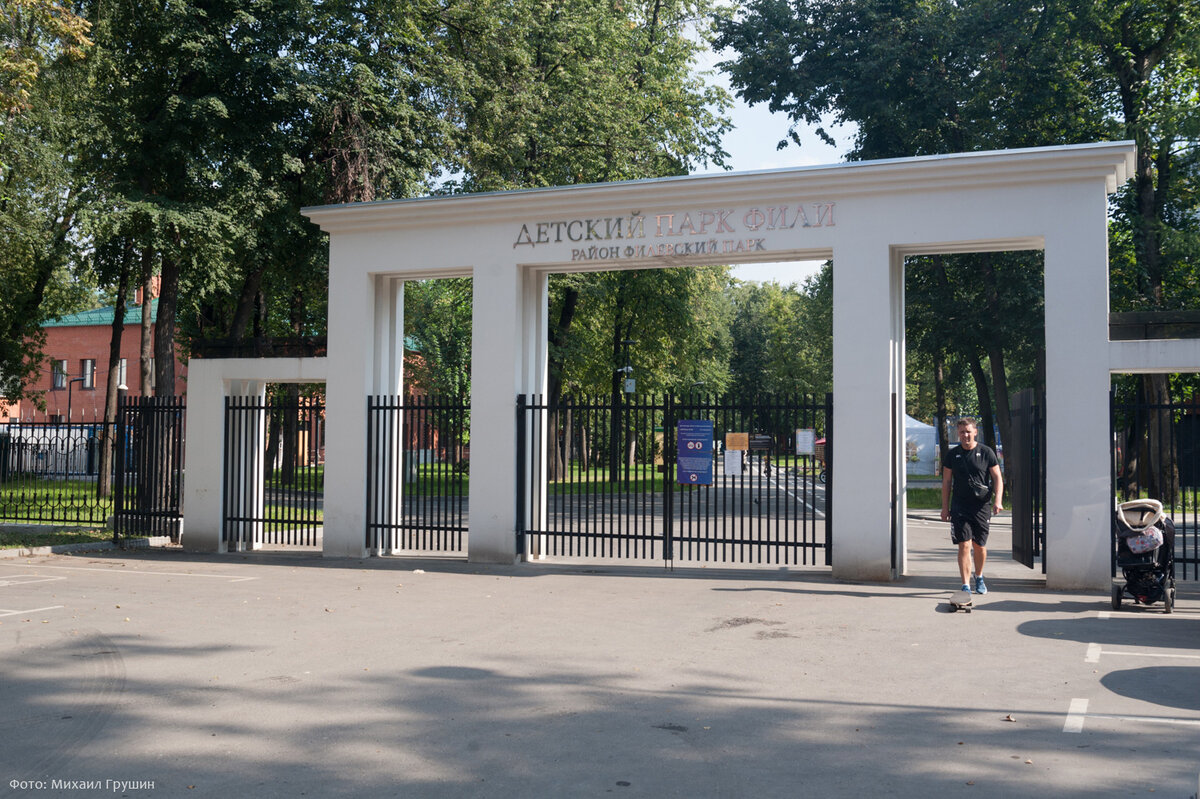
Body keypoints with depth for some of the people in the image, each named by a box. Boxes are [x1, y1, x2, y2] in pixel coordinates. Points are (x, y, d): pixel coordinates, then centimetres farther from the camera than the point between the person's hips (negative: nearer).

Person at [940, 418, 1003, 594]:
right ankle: (965, 586, -6)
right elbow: (946, 482, 10)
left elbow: (997, 478, 2)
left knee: (979, 546, 10)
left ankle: (979, 577, 36)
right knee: (964, 545, -8)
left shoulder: (986, 452, 1)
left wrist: (997, 500, -12)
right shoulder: (952, 455, 5)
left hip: (982, 506, 0)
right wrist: (945, 507, 6)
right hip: (959, 507, 0)